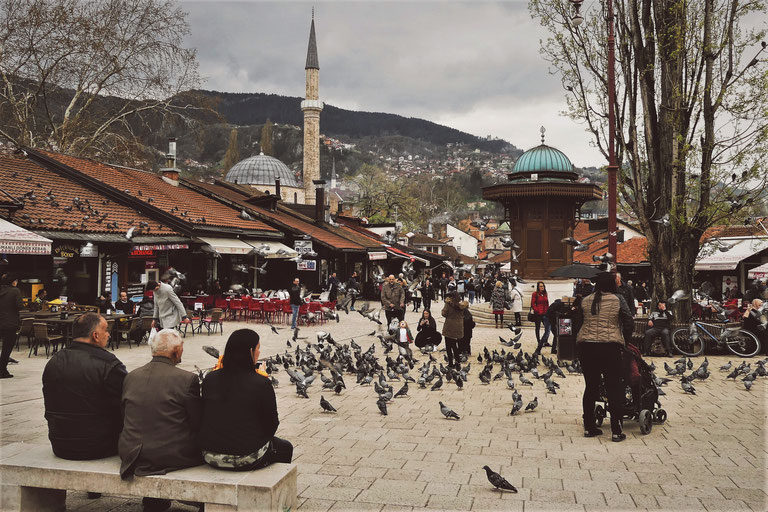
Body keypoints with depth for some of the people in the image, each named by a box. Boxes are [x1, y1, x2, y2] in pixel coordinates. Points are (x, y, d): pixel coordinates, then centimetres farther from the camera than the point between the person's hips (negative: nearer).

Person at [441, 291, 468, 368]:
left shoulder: (448, 303, -14)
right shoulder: (462, 304, 0)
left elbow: (444, 314, -11)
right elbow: (463, 315, 4)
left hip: (449, 327, -5)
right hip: (458, 327, 5)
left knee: (448, 346, 6)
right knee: (455, 345, 19)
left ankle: (450, 362, 5)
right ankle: (457, 361, 16)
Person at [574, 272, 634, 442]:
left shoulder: (585, 301, 6)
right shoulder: (617, 300, -2)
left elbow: (578, 322, 8)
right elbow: (629, 323, -1)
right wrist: (624, 339, 15)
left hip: (585, 346, 3)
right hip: (610, 347, -3)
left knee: (590, 386, 13)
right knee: (613, 388, 3)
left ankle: (589, 427, 19)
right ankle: (616, 431, 4)